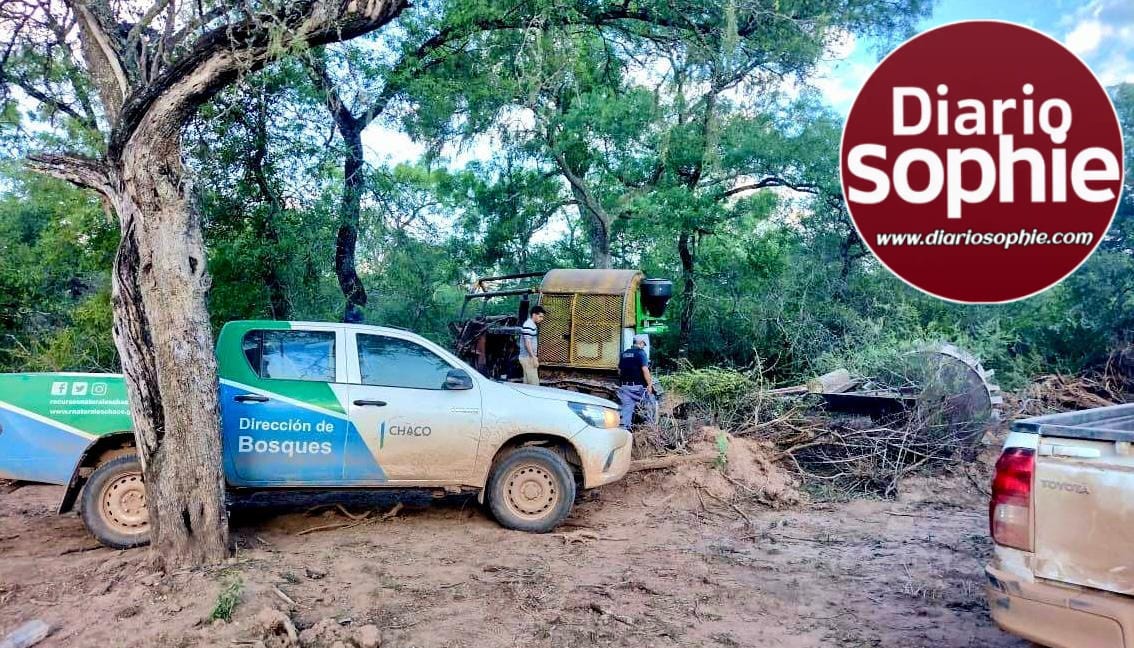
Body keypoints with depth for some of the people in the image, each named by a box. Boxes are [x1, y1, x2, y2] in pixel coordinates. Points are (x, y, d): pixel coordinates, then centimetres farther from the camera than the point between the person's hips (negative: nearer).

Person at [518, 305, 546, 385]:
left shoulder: (533, 325, 15)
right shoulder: (528, 326, -17)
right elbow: (527, 343, -21)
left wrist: (535, 357, 20)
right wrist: (534, 358, -23)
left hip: (529, 357, 10)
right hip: (528, 358, -10)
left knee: (527, 383, 11)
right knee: (534, 383, -10)